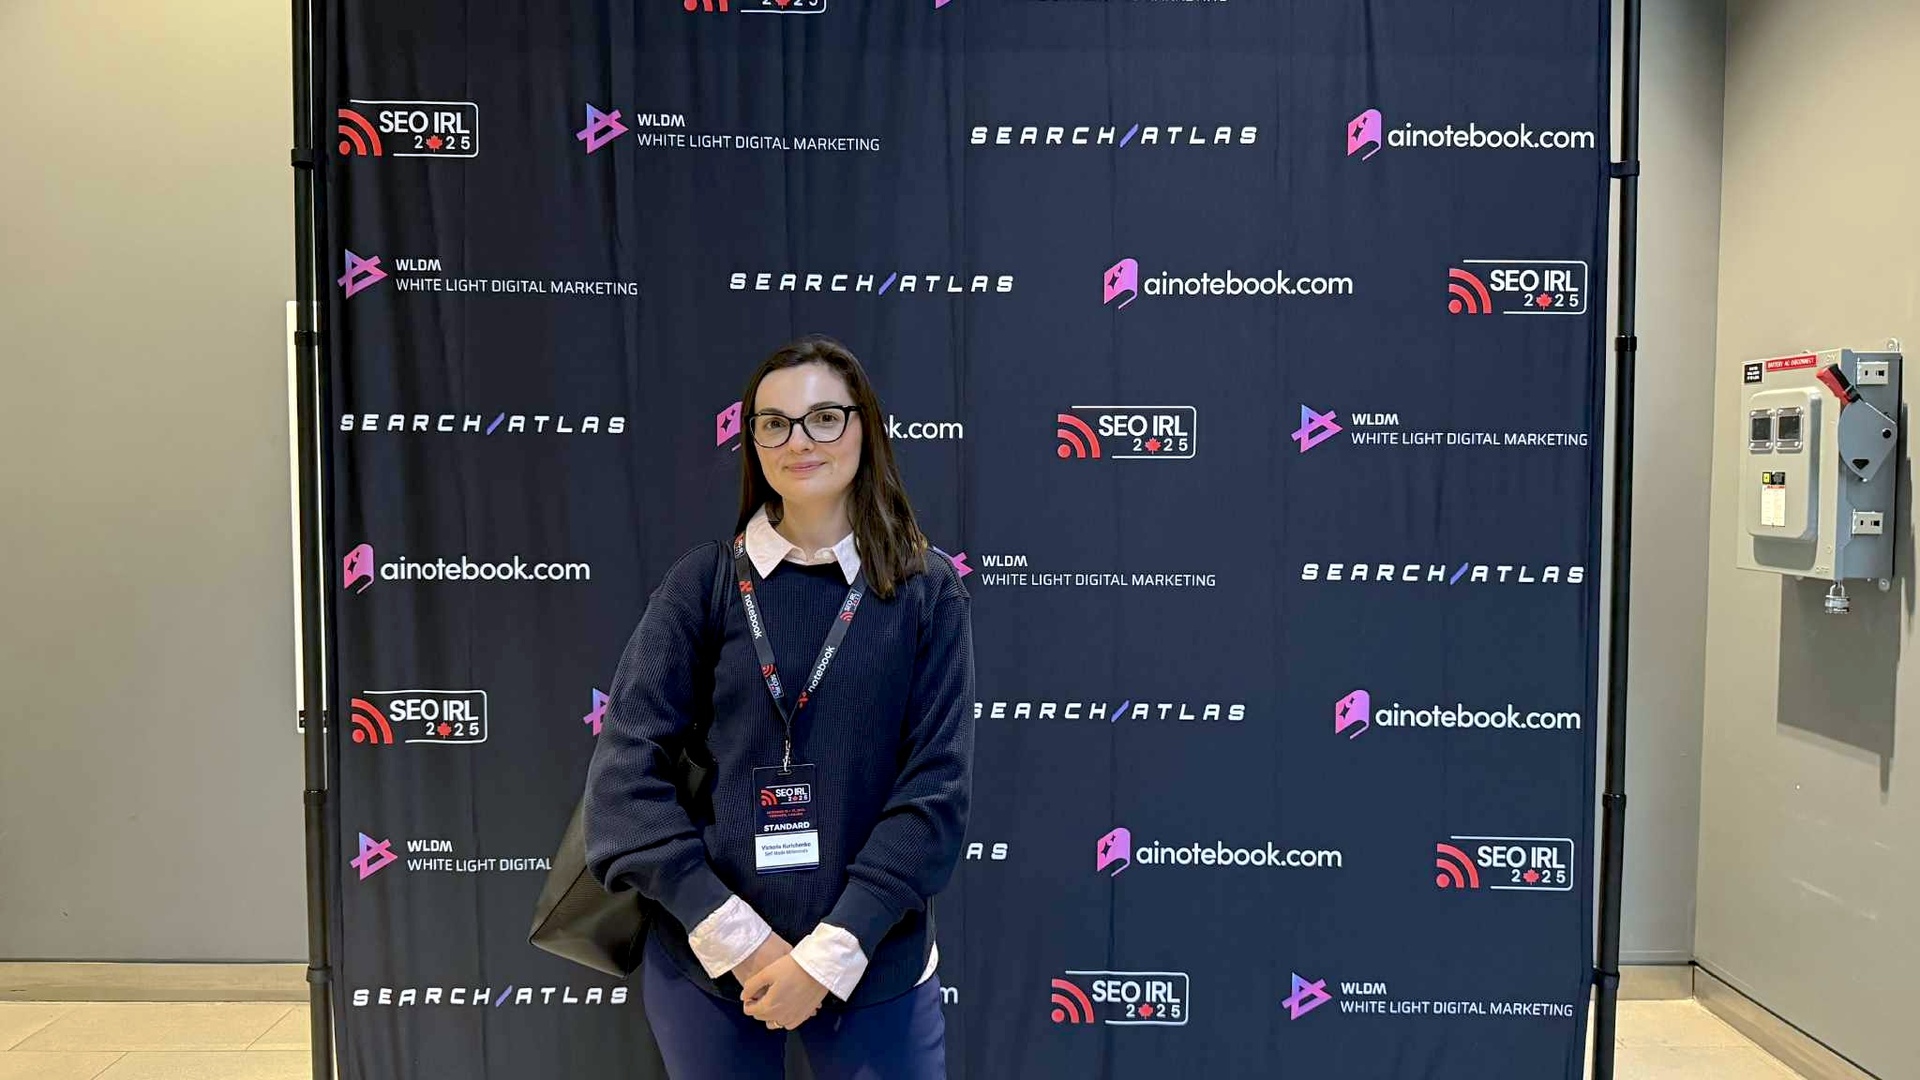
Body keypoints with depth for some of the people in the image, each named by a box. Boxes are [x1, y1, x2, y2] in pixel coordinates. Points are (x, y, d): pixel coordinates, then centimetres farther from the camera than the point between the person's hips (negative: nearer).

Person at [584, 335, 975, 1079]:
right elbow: (625, 772, -7)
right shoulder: (705, 581, -2)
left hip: (876, 963, 0)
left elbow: (937, 786, -6)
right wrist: (736, 936, -13)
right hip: (704, 961, 1)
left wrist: (834, 949, -13)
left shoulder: (927, 589, -3)